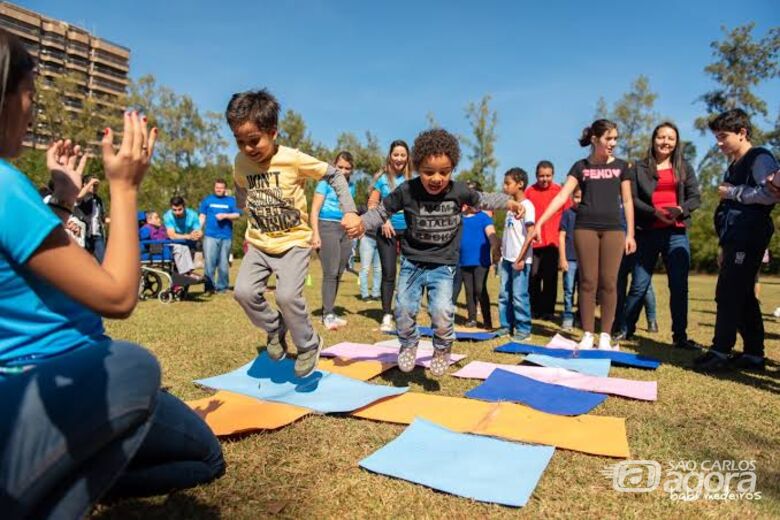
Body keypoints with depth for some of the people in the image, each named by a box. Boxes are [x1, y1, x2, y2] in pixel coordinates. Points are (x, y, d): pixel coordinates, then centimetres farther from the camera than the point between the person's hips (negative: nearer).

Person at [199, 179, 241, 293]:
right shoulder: (207, 200, 12)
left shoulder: (231, 201, 11)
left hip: (226, 236, 1)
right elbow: (202, 216, 9)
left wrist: (225, 215, -13)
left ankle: (222, 287, 14)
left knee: (223, 263, 6)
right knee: (209, 262, -8)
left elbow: (237, 215, 3)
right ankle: (209, 286, -3)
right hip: (210, 235, 0)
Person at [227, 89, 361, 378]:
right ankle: (275, 330, 16)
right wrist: (247, 210, 13)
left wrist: (349, 211, -17)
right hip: (258, 243, 5)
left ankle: (309, 345, 6)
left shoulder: (294, 159, -17)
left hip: (294, 241, -4)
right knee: (244, 291, -14)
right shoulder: (240, 162, -4)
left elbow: (334, 175, -8)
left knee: (287, 295, -22)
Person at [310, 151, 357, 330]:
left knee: (338, 274, 7)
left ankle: (327, 311, 15)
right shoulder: (326, 182, -2)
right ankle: (328, 314, -7)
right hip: (328, 227, -6)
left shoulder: (351, 186, 14)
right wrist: (315, 234, -15)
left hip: (345, 230, 6)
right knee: (330, 273, -11)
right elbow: (315, 210, -6)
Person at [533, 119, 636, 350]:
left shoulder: (621, 166, 9)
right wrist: (540, 222, -13)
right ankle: (587, 334, 8)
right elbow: (562, 196, -2)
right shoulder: (581, 166, 6)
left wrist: (630, 233, 6)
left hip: (613, 228, 1)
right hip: (585, 227, -1)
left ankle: (605, 335, 9)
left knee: (608, 282, 0)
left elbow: (627, 201, 11)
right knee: (588, 281, 0)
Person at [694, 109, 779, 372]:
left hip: (748, 239, -9)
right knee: (742, 297, 9)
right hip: (736, 240, 9)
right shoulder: (735, 166, 23)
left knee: (729, 294, -11)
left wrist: (733, 192, -11)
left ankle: (720, 352, -8)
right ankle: (753, 354, 15)